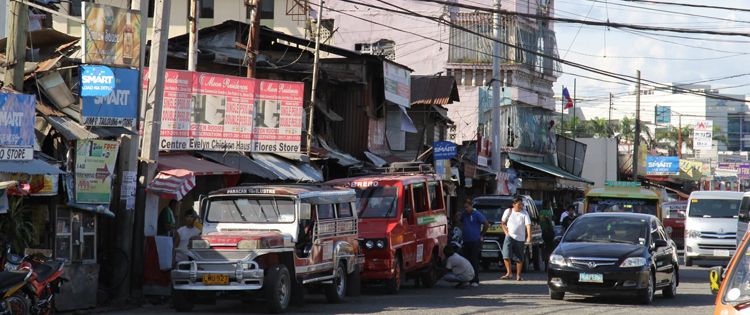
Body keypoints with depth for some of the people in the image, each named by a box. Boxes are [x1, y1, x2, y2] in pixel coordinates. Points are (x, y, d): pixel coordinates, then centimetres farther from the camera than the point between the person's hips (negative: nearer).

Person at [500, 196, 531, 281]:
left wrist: (529, 237, -24)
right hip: (509, 237, 1)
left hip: (520, 238, -1)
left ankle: (518, 275, 12)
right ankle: (508, 273, 4)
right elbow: (503, 223, 13)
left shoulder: (524, 213, -2)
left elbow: (528, 225, -11)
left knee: (519, 258, 2)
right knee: (506, 256, -10)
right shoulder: (508, 211, 4)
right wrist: (506, 232, -2)